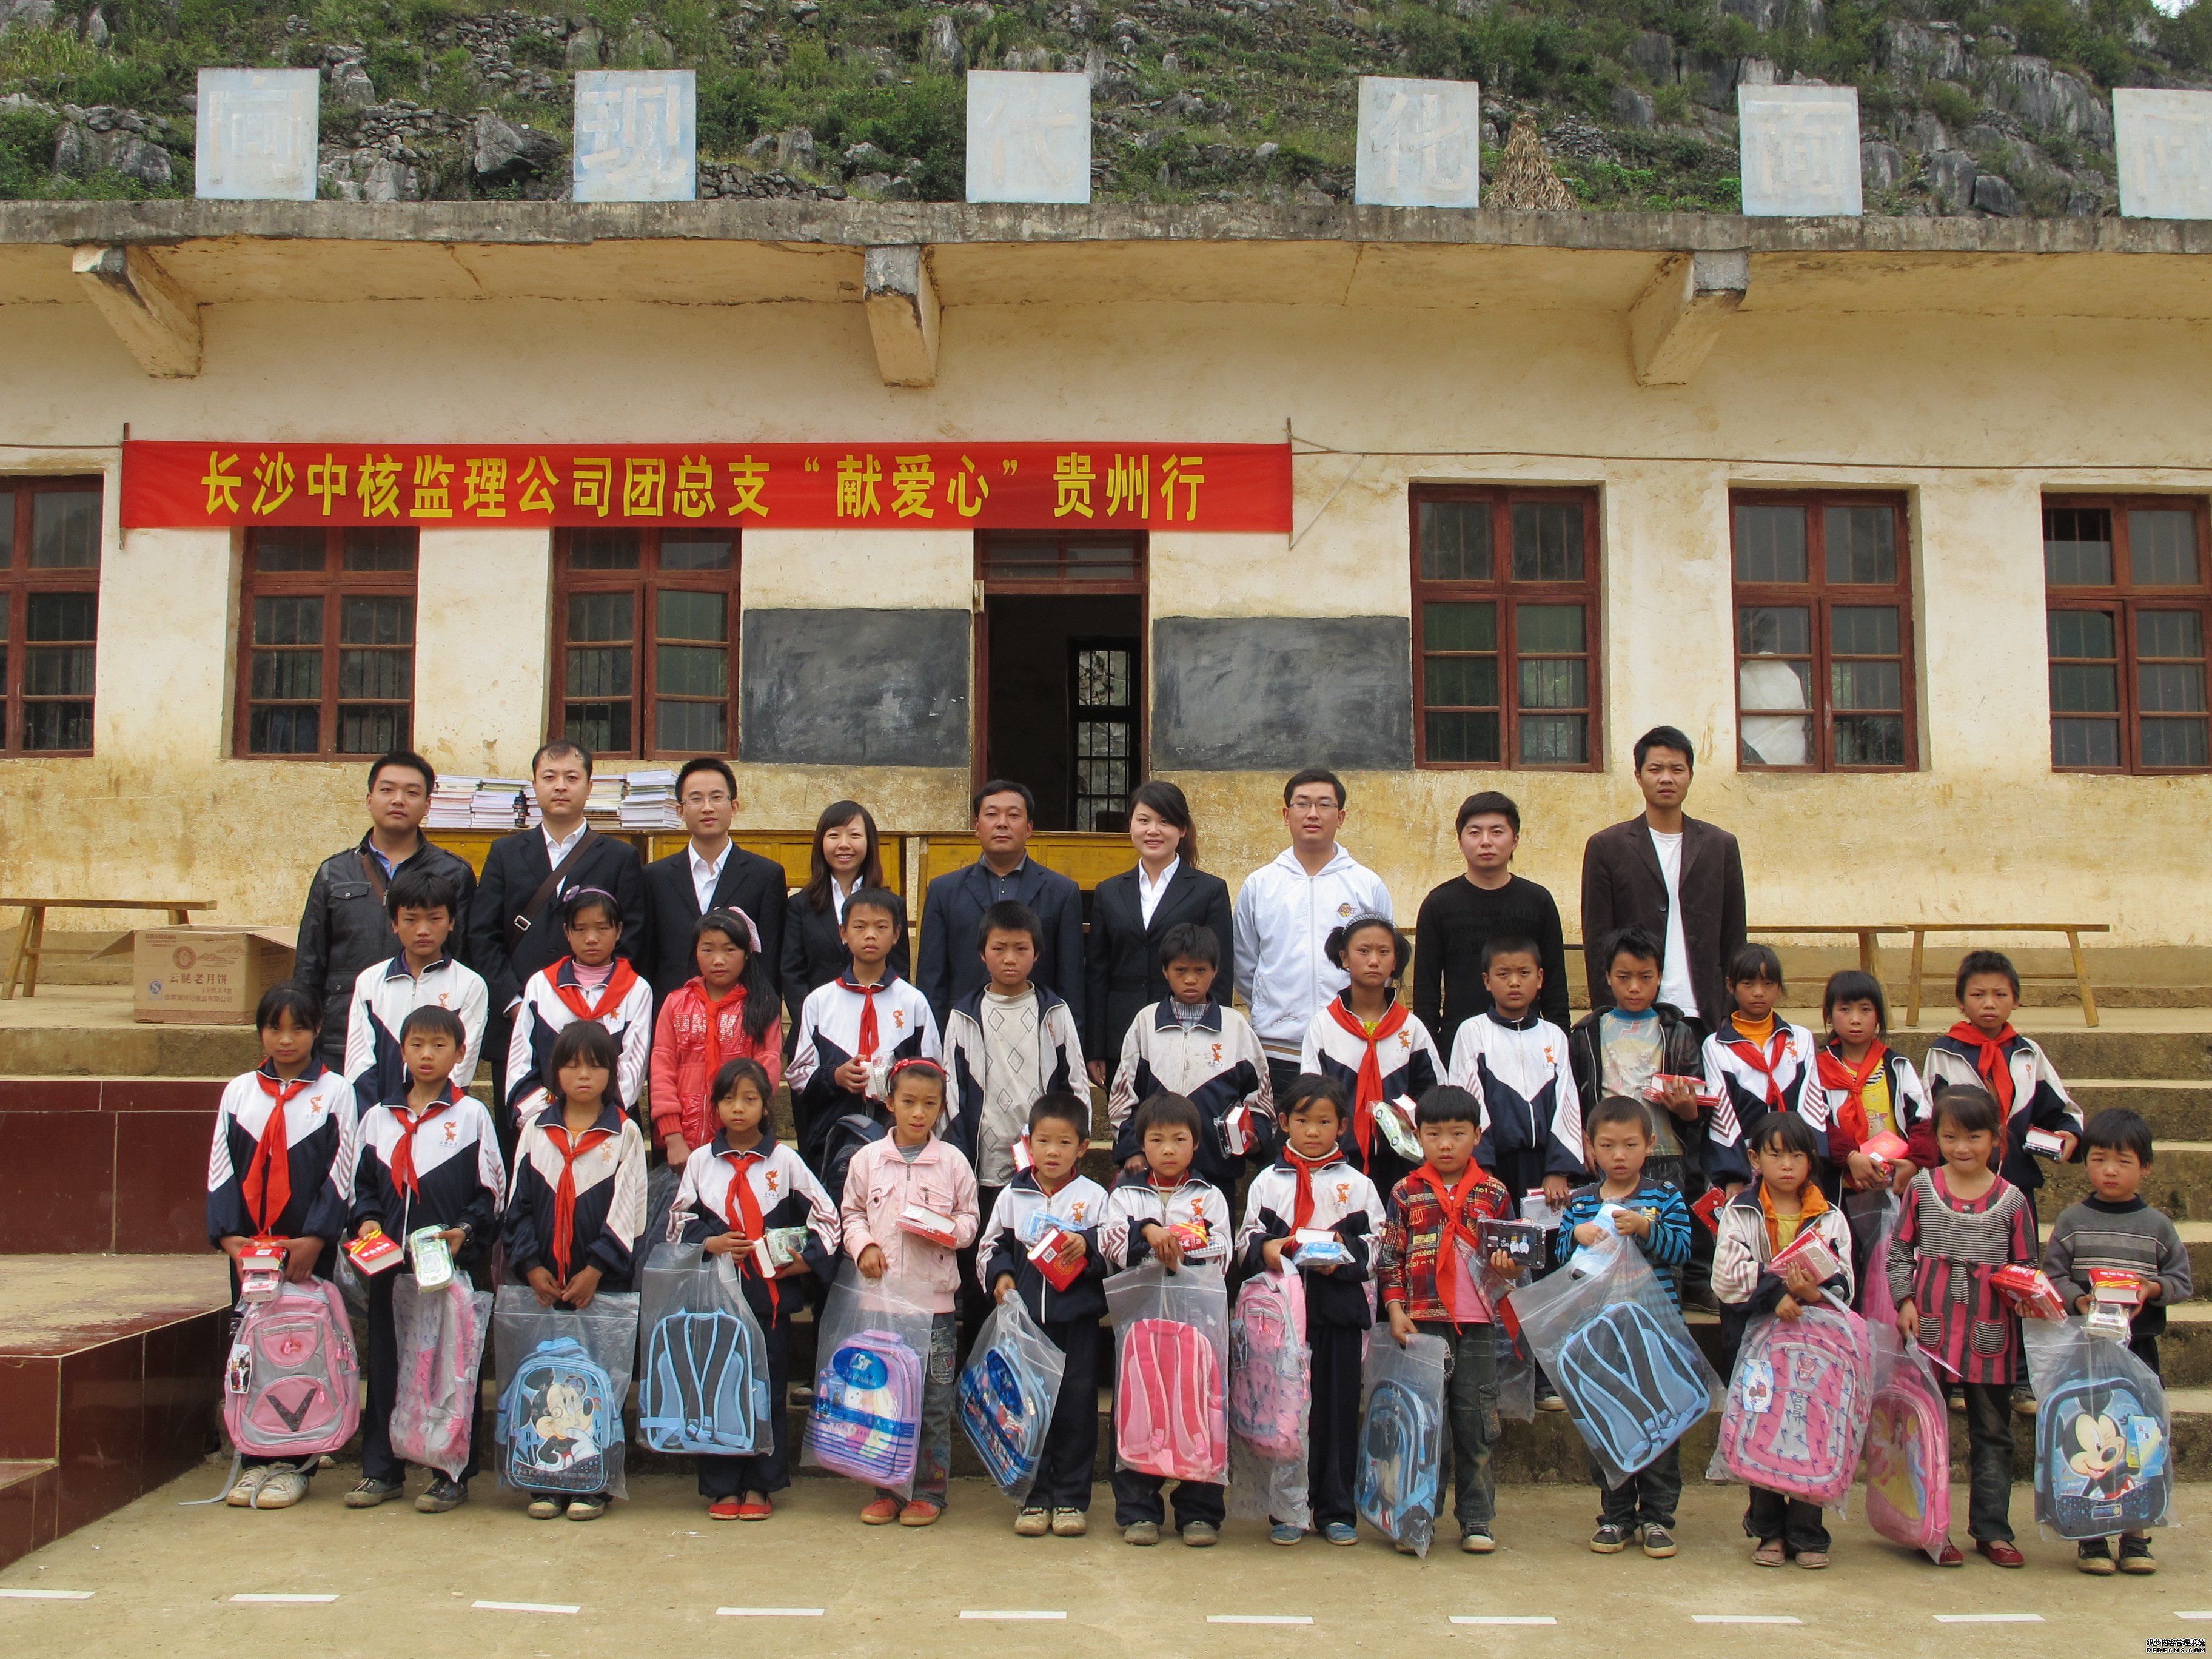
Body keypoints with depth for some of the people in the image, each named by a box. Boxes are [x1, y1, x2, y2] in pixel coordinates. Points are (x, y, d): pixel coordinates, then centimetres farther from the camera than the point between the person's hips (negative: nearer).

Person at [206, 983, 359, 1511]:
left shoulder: (335, 1092, 1)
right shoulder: (239, 1092, 9)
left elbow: (340, 1171, -4)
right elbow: (221, 1168, 5)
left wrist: (315, 1238, -13)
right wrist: (228, 1234, -8)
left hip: (310, 1248, -3)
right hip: (248, 1246, 3)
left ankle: (295, 1463, 7)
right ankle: (255, 1459, 14)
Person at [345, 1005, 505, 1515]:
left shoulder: (471, 1115, 1)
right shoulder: (379, 1117, 12)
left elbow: (492, 1192, 1)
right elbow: (363, 1183, 18)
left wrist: (467, 1231, -14)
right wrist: (367, 1220, -1)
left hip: (452, 1264, -3)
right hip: (389, 1265, 4)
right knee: (385, 1364, 8)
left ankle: (453, 1473, 9)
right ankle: (382, 1469, 18)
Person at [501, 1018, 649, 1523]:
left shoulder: (625, 1134, 1)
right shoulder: (537, 1130, 8)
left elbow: (625, 1213, -4)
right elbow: (518, 1204, 6)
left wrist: (595, 1270, -12)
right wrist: (531, 1266, -5)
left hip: (604, 1282, -2)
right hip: (544, 1281, 2)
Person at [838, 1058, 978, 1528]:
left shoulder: (953, 1162, 3)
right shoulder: (868, 1159, 6)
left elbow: (970, 1220, 9)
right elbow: (850, 1213, 12)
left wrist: (950, 1228, -12)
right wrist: (863, 1246, -6)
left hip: (934, 1299, -1)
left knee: (933, 1401, 2)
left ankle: (928, 1492, 13)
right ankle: (885, 1489, 17)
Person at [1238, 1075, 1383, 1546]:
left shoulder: (1357, 1184, 9)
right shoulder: (1268, 1182, 9)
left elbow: (1378, 1245, 4)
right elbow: (1246, 1240, 8)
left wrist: (1345, 1255, -15)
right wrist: (1264, 1248, -14)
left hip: (1340, 1309, 0)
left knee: (1338, 1409, 3)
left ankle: (1337, 1511, 13)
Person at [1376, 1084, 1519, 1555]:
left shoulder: (1494, 1194, 7)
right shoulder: (1405, 1194, 3)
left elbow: (1515, 1253, 15)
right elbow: (1389, 1258, 3)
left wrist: (1509, 1266, -7)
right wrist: (1396, 1308, -6)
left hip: (1477, 1326, 1)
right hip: (1423, 1323, -1)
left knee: (1476, 1424, 4)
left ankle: (1477, 1520, 13)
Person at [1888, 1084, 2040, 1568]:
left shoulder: (2011, 1199, 2)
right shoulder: (1922, 1188, 2)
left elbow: (2026, 1267, 8)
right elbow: (1899, 1252, 6)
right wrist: (1905, 1301, -6)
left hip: (1989, 1330, 1)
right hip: (1930, 1324, 0)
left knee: (1992, 1432, 8)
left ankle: (1992, 1530, 18)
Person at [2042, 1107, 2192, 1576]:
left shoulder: (2157, 1226, 6)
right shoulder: (2072, 1221, 3)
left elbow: (2183, 1281, 5)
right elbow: (2052, 1276, -1)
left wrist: (2153, 1288, -14)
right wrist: (2080, 1300, -18)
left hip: (2139, 1346, 1)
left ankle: (2135, 1535, 13)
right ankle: (2090, 1537, 7)